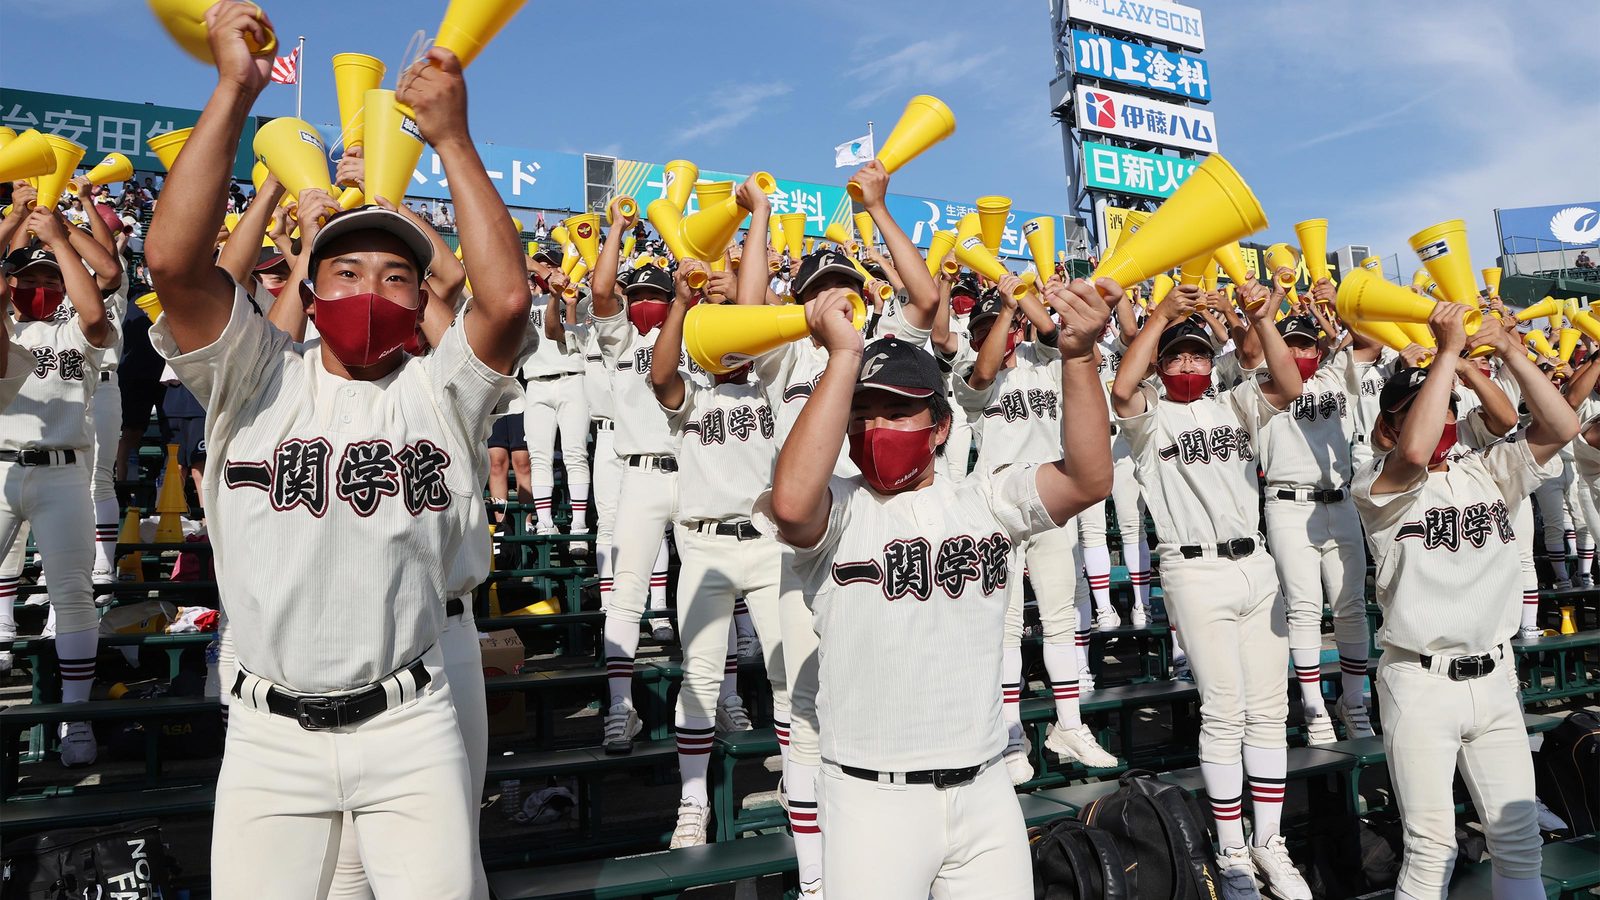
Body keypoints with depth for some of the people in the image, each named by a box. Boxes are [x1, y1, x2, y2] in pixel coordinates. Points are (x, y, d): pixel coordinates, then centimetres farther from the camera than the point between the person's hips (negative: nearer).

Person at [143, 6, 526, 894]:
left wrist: (451, 137, -14)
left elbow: (507, 298, -17)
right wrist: (234, 90, -13)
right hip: (269, 731, 1)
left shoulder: (438, 389, 1)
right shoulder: (257, 379, 2)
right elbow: (174, 261, -13)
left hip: (409, 727, 0)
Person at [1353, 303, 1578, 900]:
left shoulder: (1487, 472, 9)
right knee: (1432, 849, -1)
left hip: (1494, 678, 5)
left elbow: (1559, 427, -3)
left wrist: (1508, 349, -9)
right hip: (1420, 684, -5)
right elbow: (1414, 453, -29)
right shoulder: (1379, 485, -8)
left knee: (1519, 842, 12)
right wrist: (1448, 349, -23)